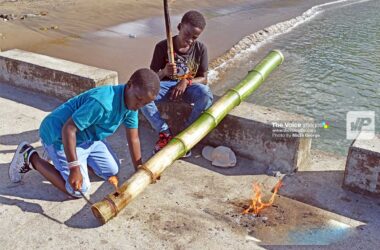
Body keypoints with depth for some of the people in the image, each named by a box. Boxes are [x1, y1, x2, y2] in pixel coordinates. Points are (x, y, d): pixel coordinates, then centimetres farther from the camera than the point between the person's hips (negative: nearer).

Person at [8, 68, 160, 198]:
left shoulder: (132, 102, -9)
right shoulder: (102, 102, -36)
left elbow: (133, 139, -1)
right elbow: (68, 129, -34)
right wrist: (74, 168, -34)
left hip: (89, 136, 9)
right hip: (59, 136, -8)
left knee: (112, 171, 12)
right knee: (79, 189, -9)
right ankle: (31, 158, 4)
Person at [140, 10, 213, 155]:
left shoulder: (201, 49, -8)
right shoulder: (162, 47, -12)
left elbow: (203, 79, -5)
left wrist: (186, 82, -26)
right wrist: (164, 72, -32)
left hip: (189, 86, 0)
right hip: (166, 85, 0)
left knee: (206, 95, -34)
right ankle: (165, 133, -16)